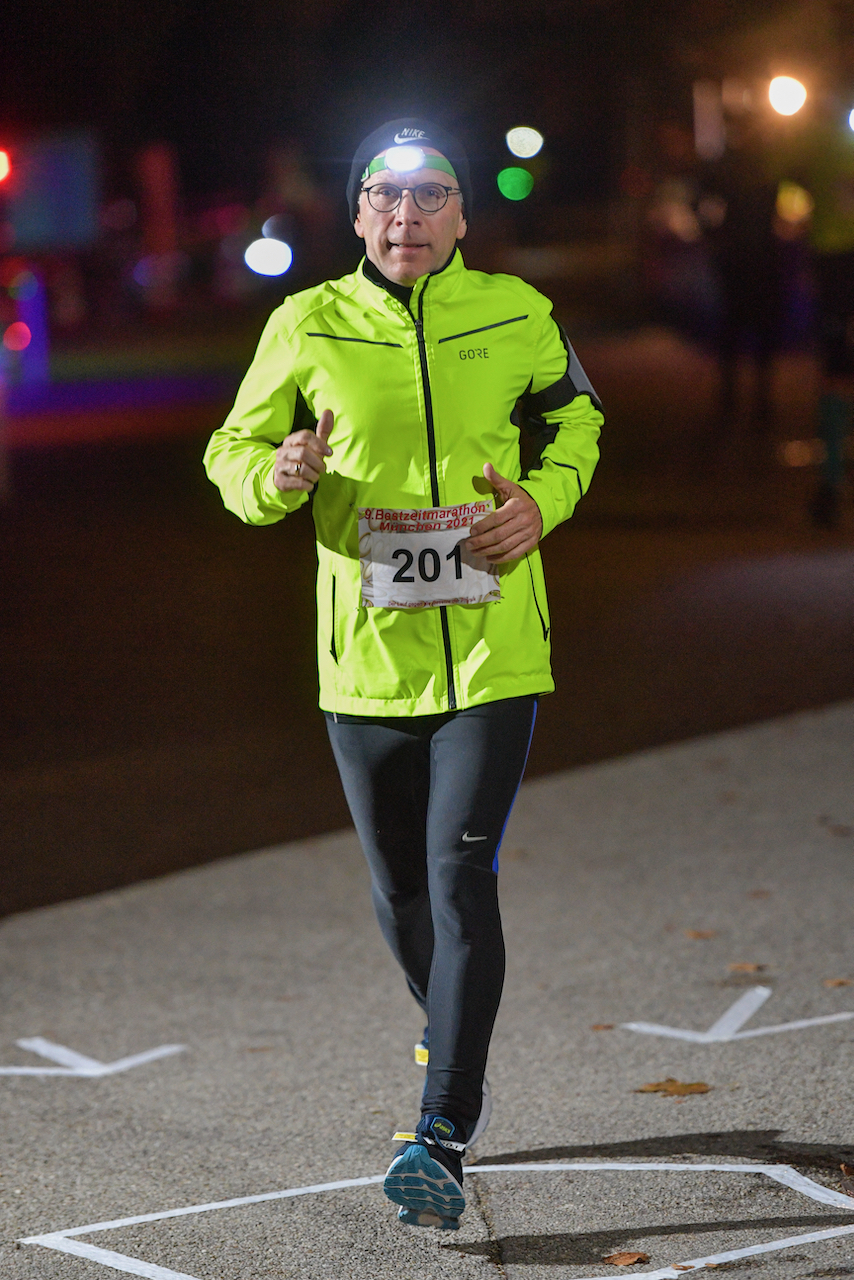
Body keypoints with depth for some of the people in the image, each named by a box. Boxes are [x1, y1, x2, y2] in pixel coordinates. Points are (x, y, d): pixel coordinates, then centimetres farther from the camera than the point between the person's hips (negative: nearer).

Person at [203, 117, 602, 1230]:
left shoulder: (516, 316, 0)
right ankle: (456, 1054, 42)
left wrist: (542, 500, -5)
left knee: (461, 879, -12)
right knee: (401, 893, 14)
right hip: (366, 659, 2)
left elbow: (574, 424, 16)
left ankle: (441, 1138, -10)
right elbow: (234, 453, 6)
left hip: (492, 651, -2)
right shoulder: (307, 327, -1)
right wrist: (276, 474, -18)